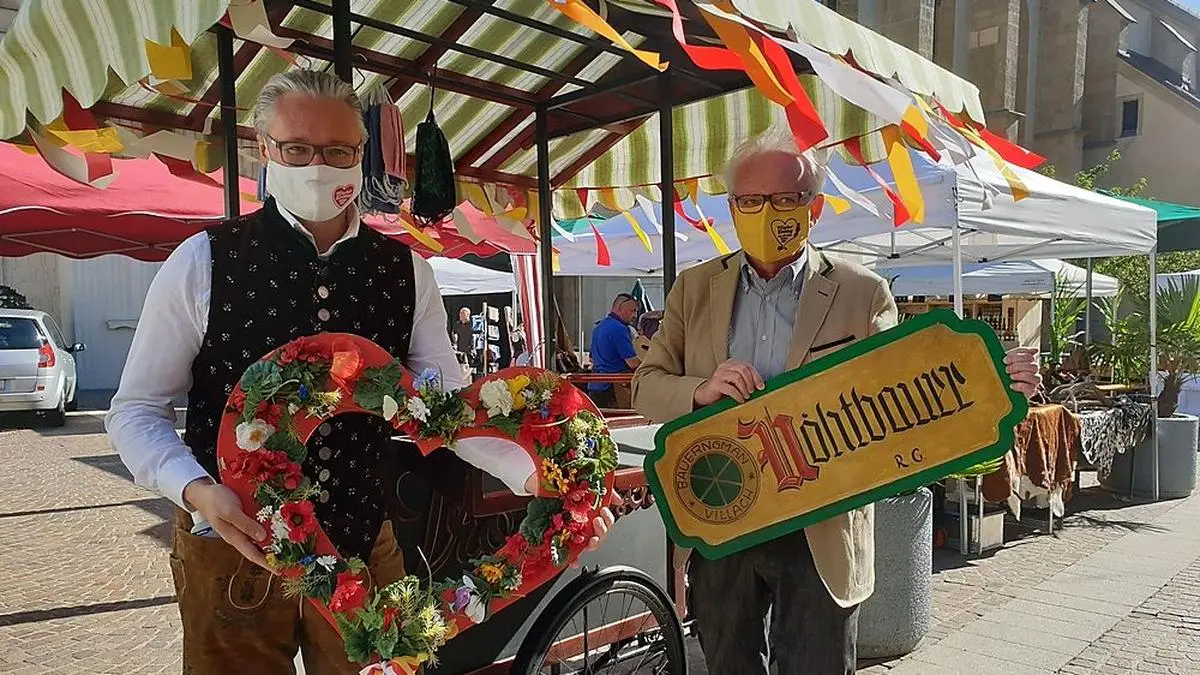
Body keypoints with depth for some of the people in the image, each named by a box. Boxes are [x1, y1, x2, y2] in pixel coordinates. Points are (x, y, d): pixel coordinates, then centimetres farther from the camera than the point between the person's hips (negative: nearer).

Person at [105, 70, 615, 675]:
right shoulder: (204, 262, -8)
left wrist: (535, 475, -18)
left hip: (363, 543, 2)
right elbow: (136, 411, -3)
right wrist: (198, 491, -22)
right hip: (234, 546, -2)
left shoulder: (404, 271, -2)